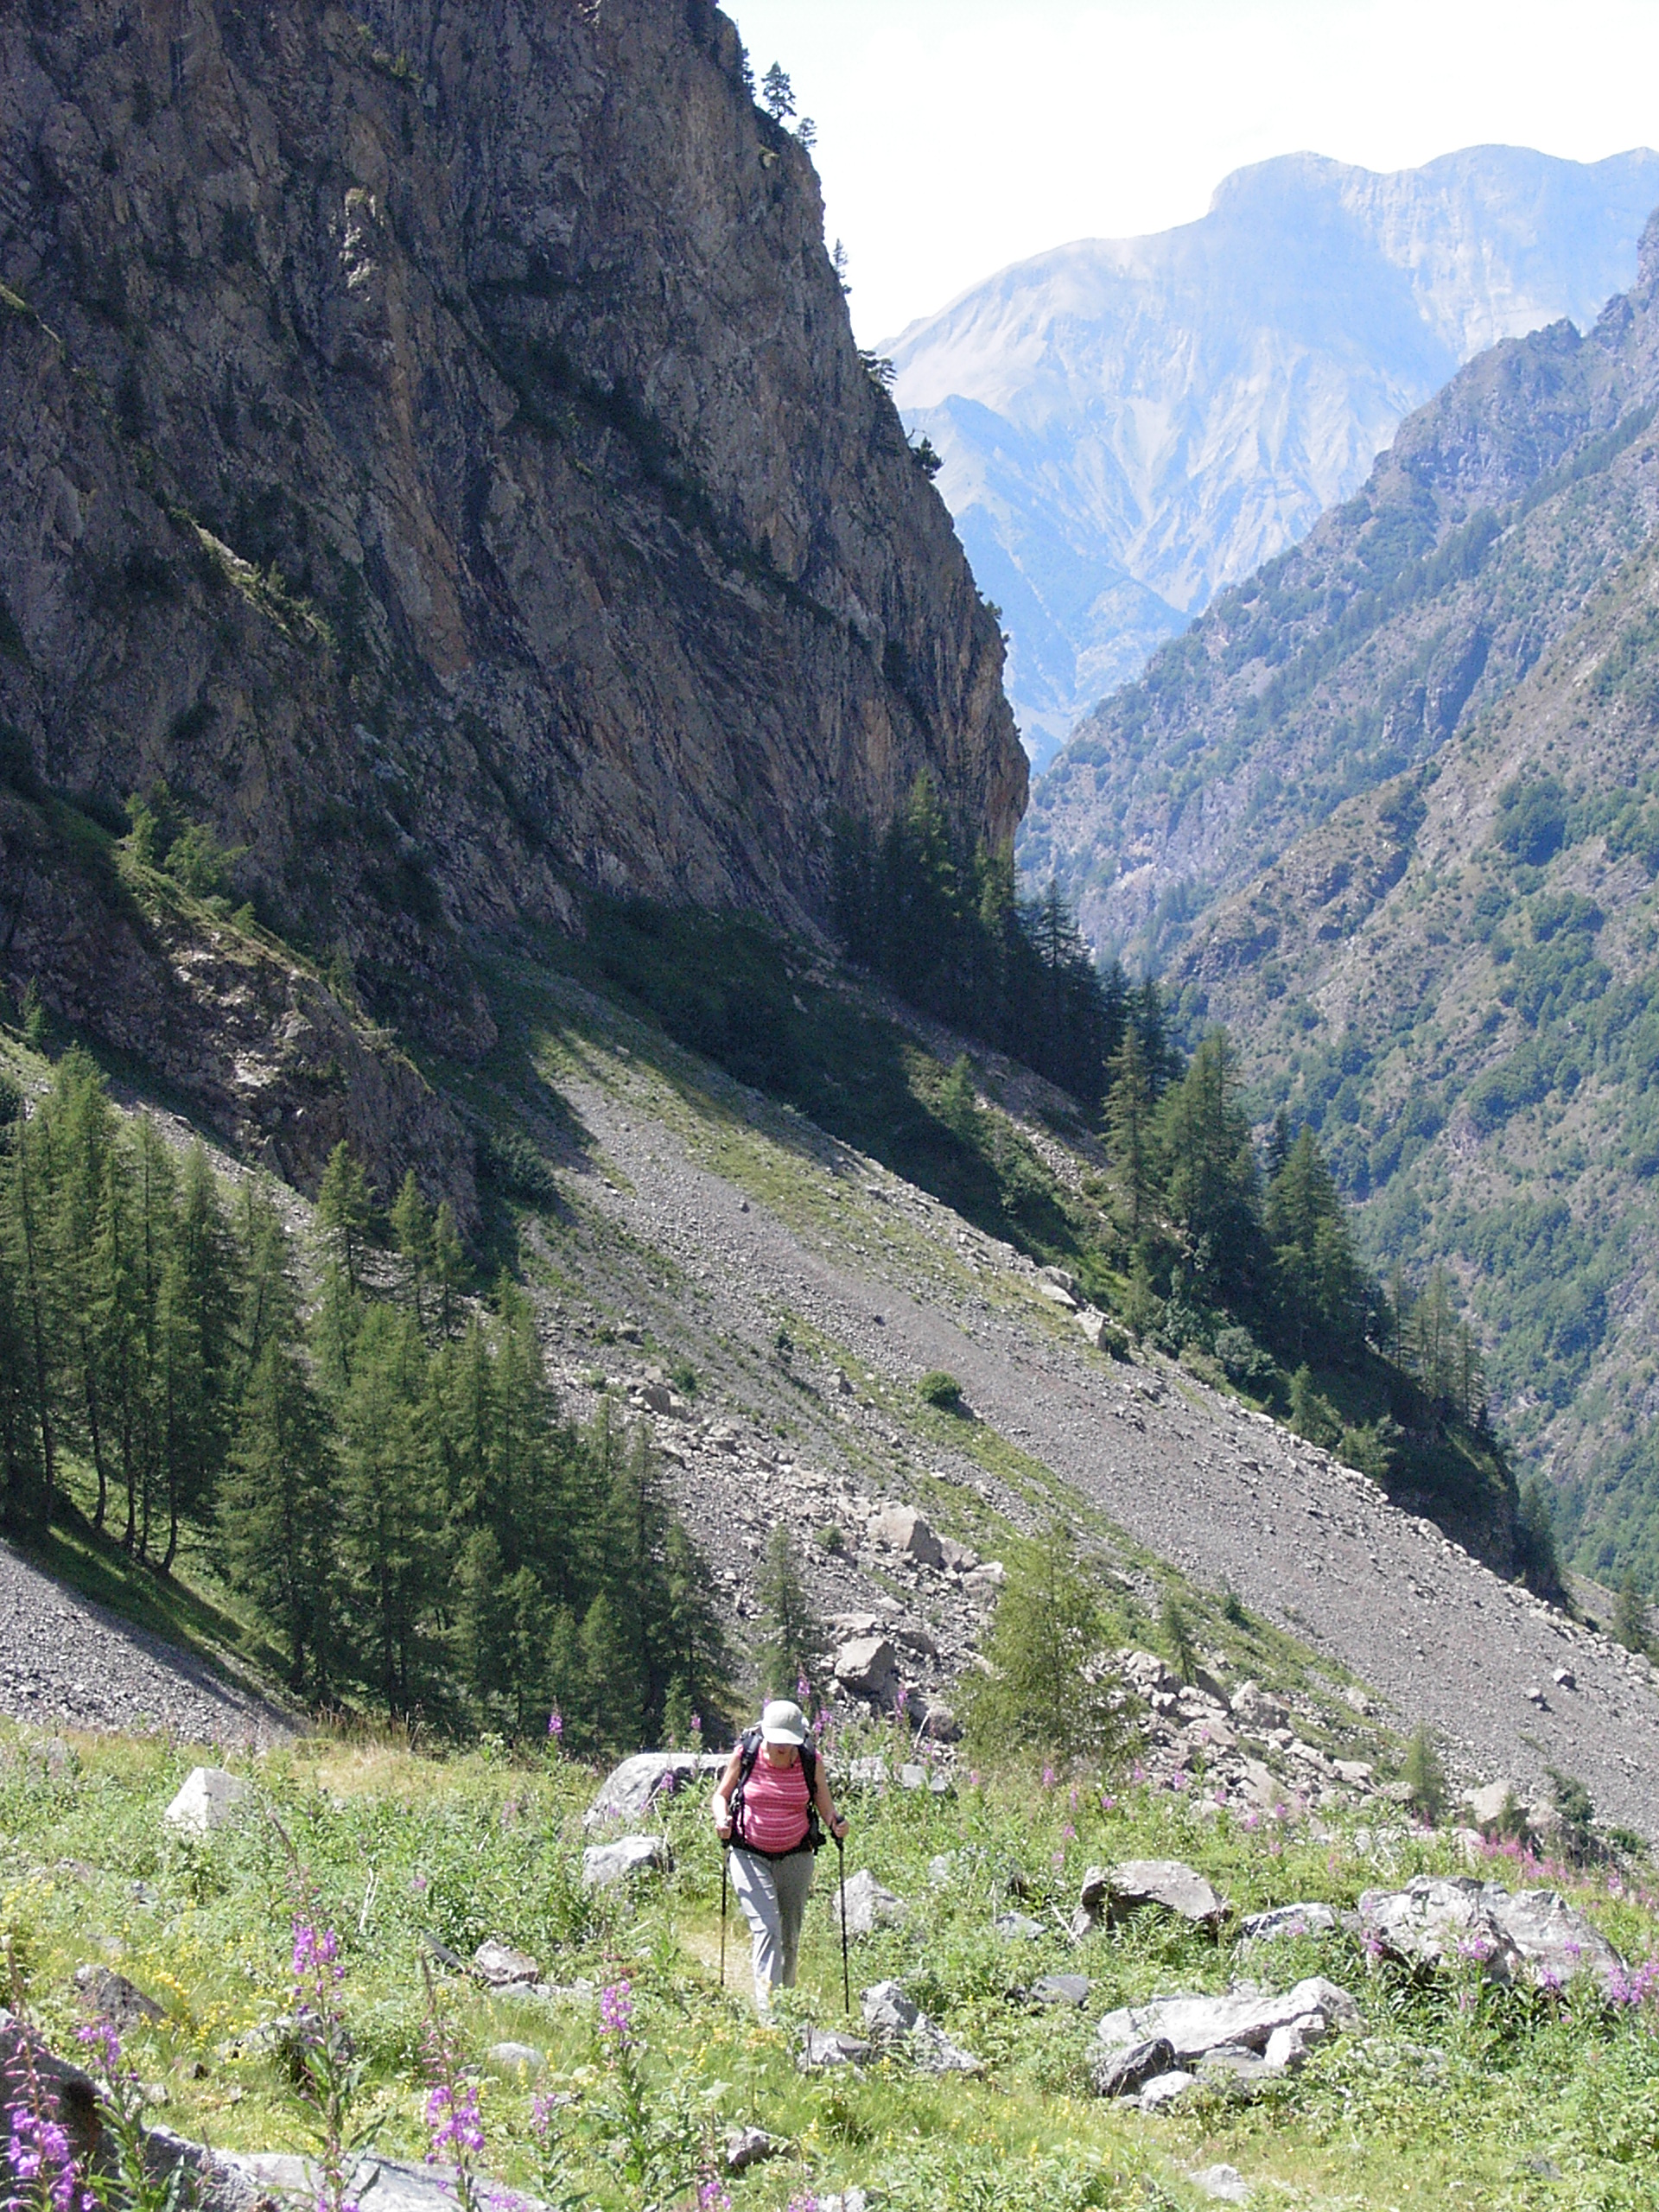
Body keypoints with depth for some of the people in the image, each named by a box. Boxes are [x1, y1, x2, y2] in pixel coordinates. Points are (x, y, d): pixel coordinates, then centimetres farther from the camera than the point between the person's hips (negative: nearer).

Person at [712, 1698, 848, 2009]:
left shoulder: (811, 1763, -6)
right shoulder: (745, 1756, -9)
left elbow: (825, 1807, 6)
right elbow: (721, 1795, 5)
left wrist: (836, 1824, -15)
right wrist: (722, 1819, -15)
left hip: (795, 1858, 2)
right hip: (750, 1856, -2)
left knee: (791, 1936, 11)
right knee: (766, 1929, -17)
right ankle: (767, 2007, -21)